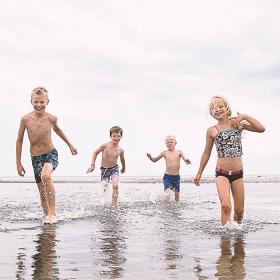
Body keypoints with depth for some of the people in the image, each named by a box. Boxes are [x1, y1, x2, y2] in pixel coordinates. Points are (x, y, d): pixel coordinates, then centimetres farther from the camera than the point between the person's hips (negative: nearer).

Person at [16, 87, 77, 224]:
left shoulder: (51, 118, -10)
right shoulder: (25, 119, -12)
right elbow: (19, 141, 1)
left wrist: (70, 145, 24)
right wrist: (18, 163, 3)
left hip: (51, 154, -2)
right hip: (35, 158, 2)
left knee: (45, 176, -31)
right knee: (42, 190, 6)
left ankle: (52, 213, -22)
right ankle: (46, 215, 28)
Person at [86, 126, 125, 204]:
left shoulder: (120, 150, -13)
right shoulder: (105, 146, -18)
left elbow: (122, 159, 9)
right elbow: (95, 152, -2)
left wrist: (123, 168, 25)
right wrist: (93, 165, -7)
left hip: (114, 168, 0)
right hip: (104, 169, 0)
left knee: (115, 186, -21)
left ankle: (114, 204, -12)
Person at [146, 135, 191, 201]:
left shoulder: (179, 152, -1)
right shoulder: (164, 153, 0)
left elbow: (185, 159, -10)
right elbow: (155, 160, 11)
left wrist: (187, 161, -34)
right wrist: (150, 157, -10)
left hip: (176, 176, 1)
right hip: (167, 176, -1)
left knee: (177, 198, 7)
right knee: (167, 195, -19)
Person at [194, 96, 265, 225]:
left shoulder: (238, 124, 3)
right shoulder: (211, 130, 2)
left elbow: (261, 129, -6)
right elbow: (206, 153, 11)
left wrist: (245, 117, -12)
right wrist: (199, 173, 13)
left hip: (238, 173, 2)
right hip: (222, 173, -1)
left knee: (239, 210, 9)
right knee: (225, 206, -22)